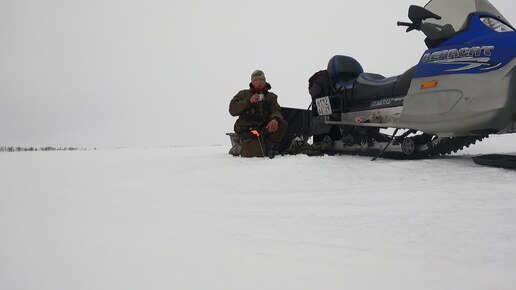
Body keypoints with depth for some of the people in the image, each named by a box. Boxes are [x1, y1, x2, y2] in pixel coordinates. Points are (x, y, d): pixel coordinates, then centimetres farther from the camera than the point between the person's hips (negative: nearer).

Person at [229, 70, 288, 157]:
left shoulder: (271, 96, 16)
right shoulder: (243, 94, 10)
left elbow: (276, 110, -2)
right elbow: (232, 110, -2)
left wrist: (275, 119, -28)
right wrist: (249, 101, -15)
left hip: (264, 128, 3)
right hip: (247, 130, -3)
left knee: (283, 124, -22)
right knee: (258, 153, -27)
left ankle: (267, 146, -5)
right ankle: (239, 149, 5)